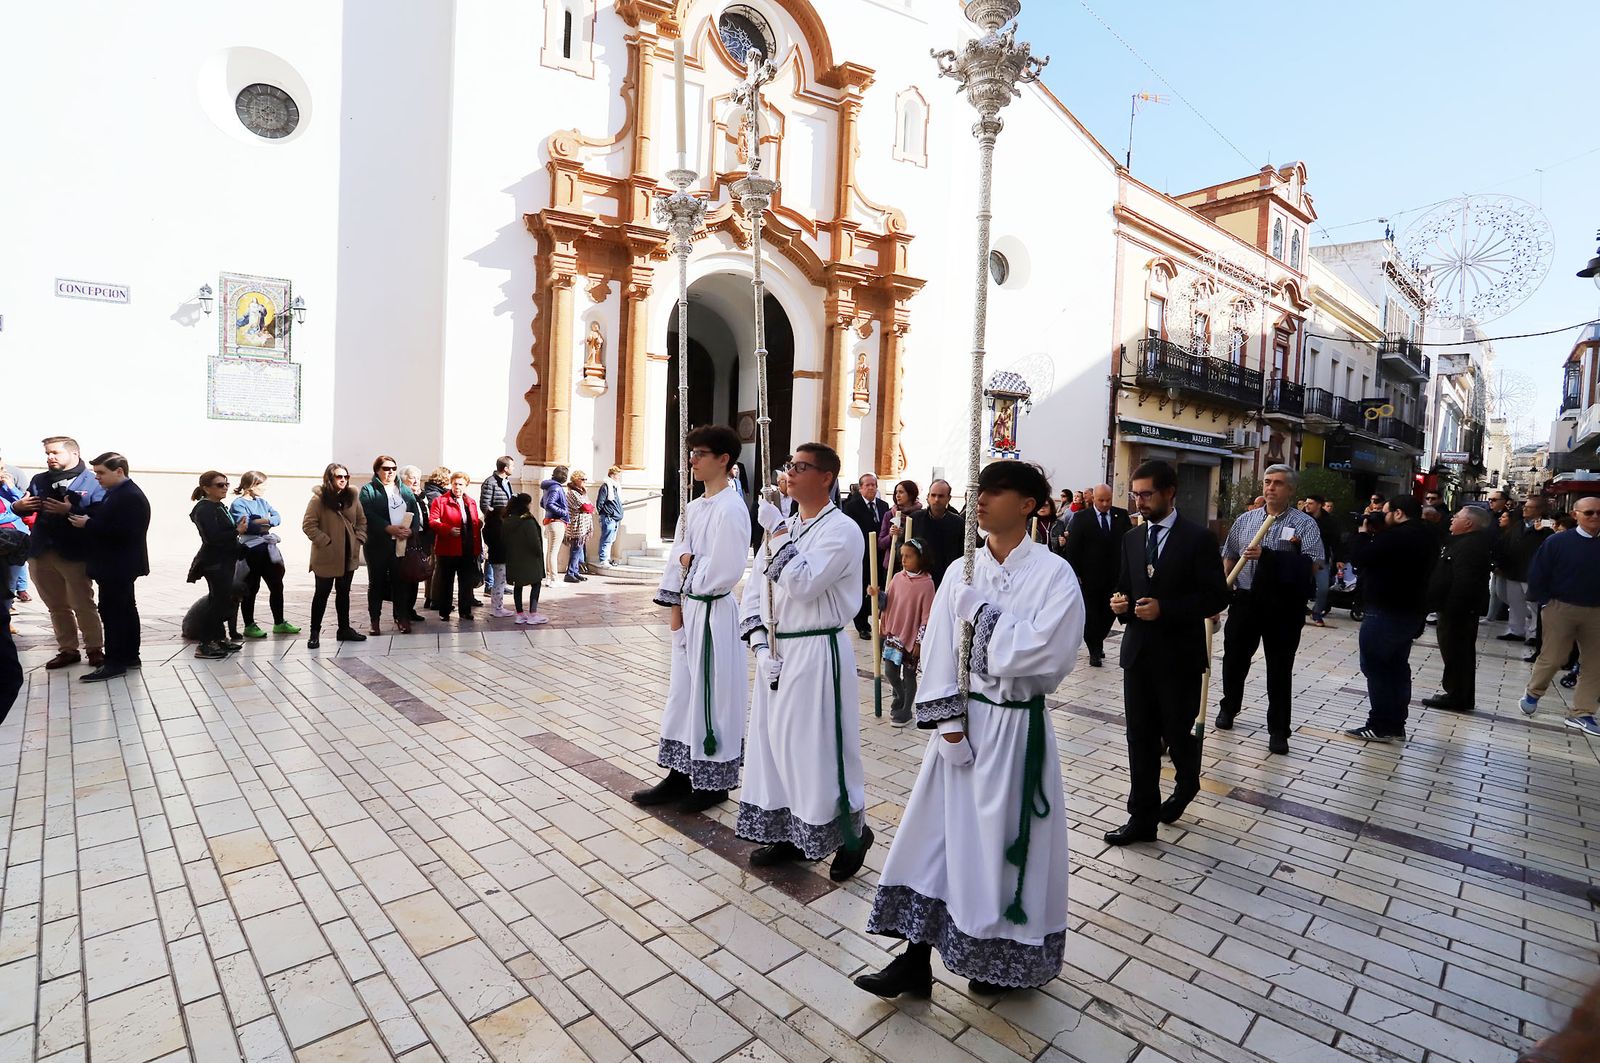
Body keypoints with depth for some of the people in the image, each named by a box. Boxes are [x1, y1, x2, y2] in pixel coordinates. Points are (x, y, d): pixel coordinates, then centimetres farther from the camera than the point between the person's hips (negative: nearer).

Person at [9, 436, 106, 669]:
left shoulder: (92, 482, -7)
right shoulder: (39, 480, 11)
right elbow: (25, 509, 19)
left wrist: (70, 510, -27)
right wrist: (18, 505, -2)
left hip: (74, 554, -6)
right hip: (41, 553, 6)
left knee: (83, 606, 1)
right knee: (56, 607, 14)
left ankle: (95, 649, 12)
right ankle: (67, 650, 23)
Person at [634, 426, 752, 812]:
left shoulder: (730, 509, -17)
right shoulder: (695, 507, 11)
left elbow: (724, 572, -24)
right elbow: (680, 556, 12)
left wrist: (691, 565, -6)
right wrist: (675, 604, 2)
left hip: (714, 613, -9)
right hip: (689, 609, 9)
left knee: (712, 696, 3)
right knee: (684, 691, 15)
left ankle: (715, 783, 20)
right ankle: (680, 776, 29)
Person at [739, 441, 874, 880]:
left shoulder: (842, 530, -12)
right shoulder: (783, 526, 11)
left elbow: (803, 583, -24)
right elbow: (754, 590, 10)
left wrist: (778, 533, -18)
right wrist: (761, 645, -2)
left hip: (817, 654, -8)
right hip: (776, 652, 8)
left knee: (817, 747, 1)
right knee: (773, 741, 15)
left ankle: (853, 834, 24)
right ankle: (786, 833, 33)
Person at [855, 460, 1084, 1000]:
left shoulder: (1054, 574, -11)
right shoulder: (962, 571, 2)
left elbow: (1046, 651, -22)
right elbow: (940, 652, 0)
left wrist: (982, 611, -17)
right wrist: (948, 721, -7)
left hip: (1016, 727, -4)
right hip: (962, 720, 4)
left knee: (1005, 844, 9)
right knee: (935, 833, 9)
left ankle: (1006, 961, 34)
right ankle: (916, 958, 24)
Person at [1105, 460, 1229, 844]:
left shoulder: (1198, 538, -7)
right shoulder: (1132, 539, 9)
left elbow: (1216, 597, -9)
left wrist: (1165, 608, -20)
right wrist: (1120, 602, -6)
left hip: (1179, 656, -4)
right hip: (1138, 653, 4)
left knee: (1177, 733, 9)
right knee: (1140, 738, 6)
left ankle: (1186, 783, 41)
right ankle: (1142, 817, 15)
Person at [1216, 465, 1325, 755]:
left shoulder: (1304, 524, -3)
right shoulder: (1245, 520, 9)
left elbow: (1314, 562, -15)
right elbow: (1229, 557, 14)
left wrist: (1267, 555, -23)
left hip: (1283, 606, -3)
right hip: (1245, 600, 3)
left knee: (1280, 669, 5)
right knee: (1234, 660, 14)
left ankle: (1278, 731, 15)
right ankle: (1228, 707, 37)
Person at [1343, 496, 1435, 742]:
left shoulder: (1395, 536, -20)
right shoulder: (1425, 537, 13)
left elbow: (1360, 556, -18)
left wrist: (1364, 532, -3)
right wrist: (1375, 534, 8)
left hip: (1385, 612, -10)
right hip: (1409, 611, 10)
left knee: (1375, 667, -4)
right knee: (1397, 667, 13)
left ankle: (1381, 726, -2)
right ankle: (1396, 726, 18)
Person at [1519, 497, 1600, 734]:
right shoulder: (1557, 541, -8)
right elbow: (1537, 573, -5)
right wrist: (1544, 601, -8)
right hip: (1560, 608, -4)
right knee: (1552, 658, 2)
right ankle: (1533, 693, 25)